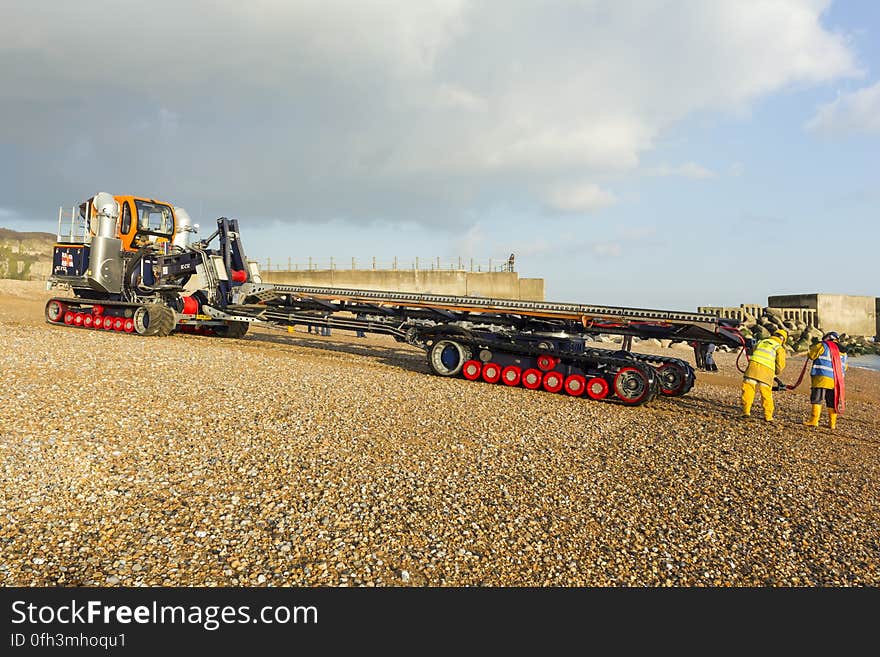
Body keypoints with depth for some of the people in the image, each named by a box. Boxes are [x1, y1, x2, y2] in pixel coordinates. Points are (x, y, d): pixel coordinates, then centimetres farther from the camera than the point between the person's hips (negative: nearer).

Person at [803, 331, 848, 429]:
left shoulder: (823, 346, -1)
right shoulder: (843, 352, 19)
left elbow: (811, 355, 2)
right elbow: (844, 367, 21)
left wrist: (813, 348, 20)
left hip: (822, 377, -6)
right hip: (836, 380, 6)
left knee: (816, 399, -4)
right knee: (832, 402, 11)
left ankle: (814, 421, -7)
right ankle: (832, 423, 14)